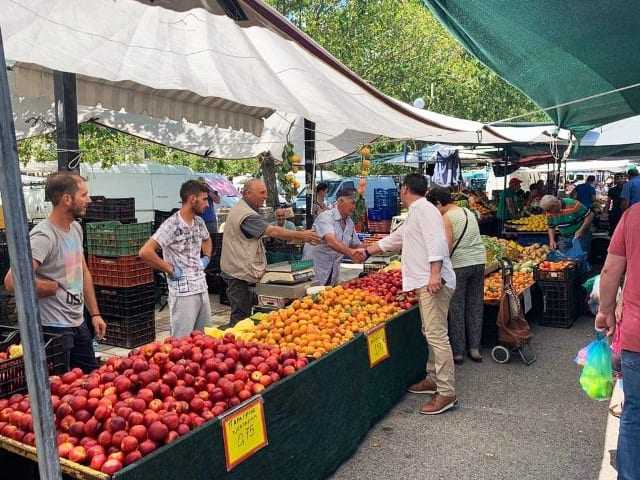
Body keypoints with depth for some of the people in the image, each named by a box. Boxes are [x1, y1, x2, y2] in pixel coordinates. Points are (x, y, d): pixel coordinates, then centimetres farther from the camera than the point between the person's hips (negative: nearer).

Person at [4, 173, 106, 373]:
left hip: (79, 324, 8)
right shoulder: (43, 236, -21)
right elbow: (12, 281, -32)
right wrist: (52, 286, -16)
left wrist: (95, 313, 12)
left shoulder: (76, 228, 7)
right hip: (54, 329, -8)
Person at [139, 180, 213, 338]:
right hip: (183, 292, -8)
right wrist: (170, 270, -18)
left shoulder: (199, 222, 8)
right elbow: (145, 252, -24)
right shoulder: (171, 225, -15)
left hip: (202, 288, 8)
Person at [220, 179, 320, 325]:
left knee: (241, 313, 16)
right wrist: (301, 235, -26)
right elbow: (273, 231, -28)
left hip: (239, 271, 11)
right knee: (241, 315, -5)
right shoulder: (247, 214, -20)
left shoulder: (240, 209, 16)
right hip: (240, 274, -11)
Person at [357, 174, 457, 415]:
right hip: (425, 282, 11)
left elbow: (436, 240, -21)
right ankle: (433, 379, 27)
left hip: (434, 281, -11)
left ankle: (446, 393, -8)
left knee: (437, 335, -11)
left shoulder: (424, 208, -8)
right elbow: (393, 239, 35)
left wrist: (435, 273, -29)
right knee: (430, 333, 16)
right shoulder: (415, 214, 24)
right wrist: (367, 251, 41)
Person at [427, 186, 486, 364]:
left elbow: (447, 246, -15)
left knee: (456, 308, 3)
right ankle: (474, 348, 20)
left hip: (459, 264, -7)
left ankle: (458, 351, 9)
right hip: (478, 261, 7)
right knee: (475, 305, 13)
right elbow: (470, 240, 15)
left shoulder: (446, 218, -8)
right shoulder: (469, 213, 14)